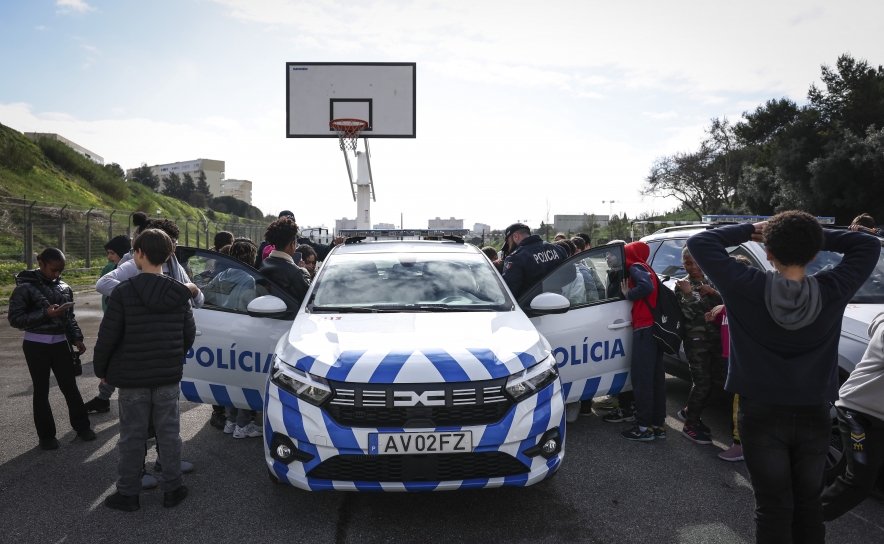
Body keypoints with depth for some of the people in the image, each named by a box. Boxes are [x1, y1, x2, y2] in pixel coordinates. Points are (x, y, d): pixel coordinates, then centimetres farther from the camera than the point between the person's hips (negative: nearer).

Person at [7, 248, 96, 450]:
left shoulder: (64, 288, 4)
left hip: (60, 343, 3)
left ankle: (82, 426, 20)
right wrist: (45, 314, -21)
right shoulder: (26, 287, -8)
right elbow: (14, 319, -11)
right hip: (36, 345, -3)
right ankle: (46, 435, 18)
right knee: (41, 390, 6)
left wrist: (76, 338, 0)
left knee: (70, 386, 7)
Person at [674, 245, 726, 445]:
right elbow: (689, 315, -14)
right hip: (696, 341, -6)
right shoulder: (683, 285, -3)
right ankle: (690, 425, 9)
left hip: (716, 338, 6)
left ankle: (689, 412, 27)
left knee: (718, 381, 8)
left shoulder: (711, 281, 11)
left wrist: (714, 293, -10)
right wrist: (687, 293, -25)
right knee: (702, 383, -6)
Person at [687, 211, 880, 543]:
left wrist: (749, 230, -2)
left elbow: (699, 243, -9)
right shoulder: (832, 291, -11)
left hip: (762, 415, -2)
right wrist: (818, 238, -1)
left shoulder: (746, 288, -18)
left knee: (773, 506, 7)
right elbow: (869, 245, 5)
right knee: (808, 504, 18)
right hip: (813, 415, 2)